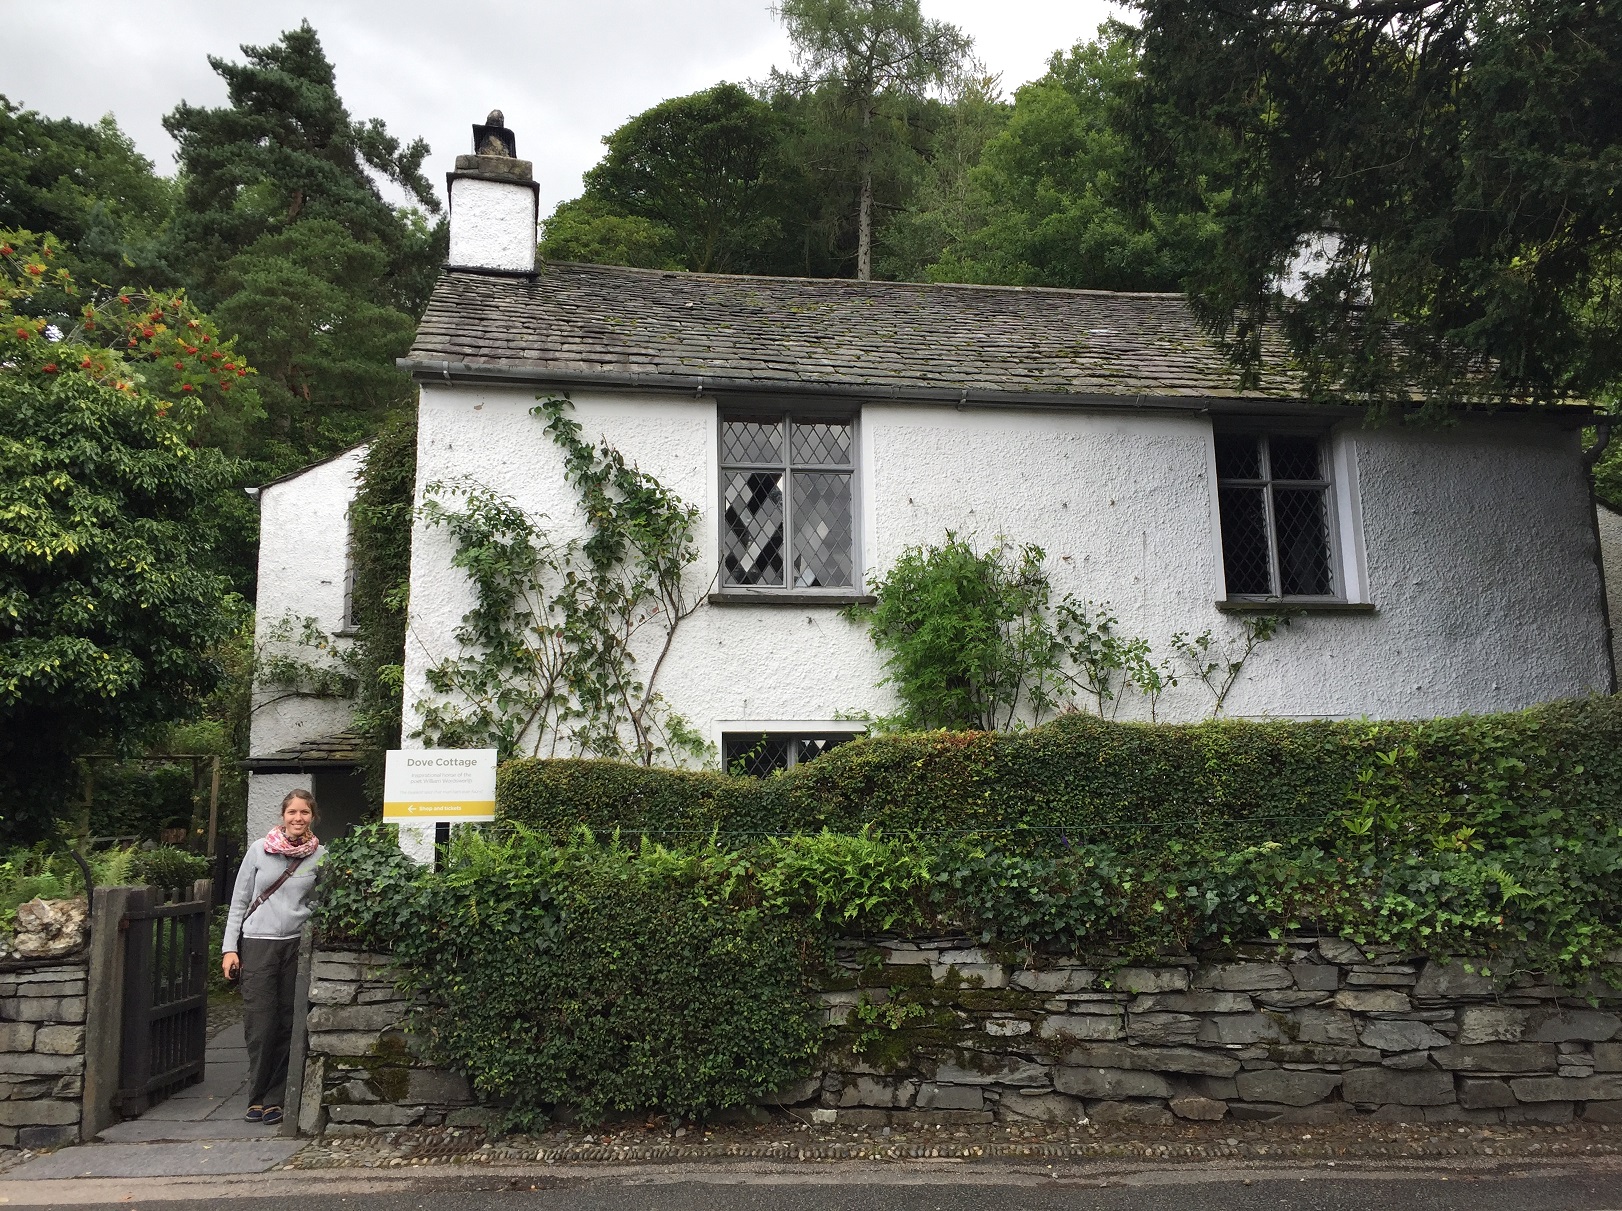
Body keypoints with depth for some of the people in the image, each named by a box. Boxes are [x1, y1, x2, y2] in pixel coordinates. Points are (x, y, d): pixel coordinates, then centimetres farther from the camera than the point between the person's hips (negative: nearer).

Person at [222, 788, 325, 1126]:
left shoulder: (320, 856, 4)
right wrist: (230, 948, 1)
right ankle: (257, 1096, 13)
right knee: (260, 1023, -2)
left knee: (287, 1024, 3)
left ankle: (275, 1098, 14)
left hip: (299, 944, 1)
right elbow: (239, 901, 6)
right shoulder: (259, 850, 2)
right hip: (258, 943, -1)